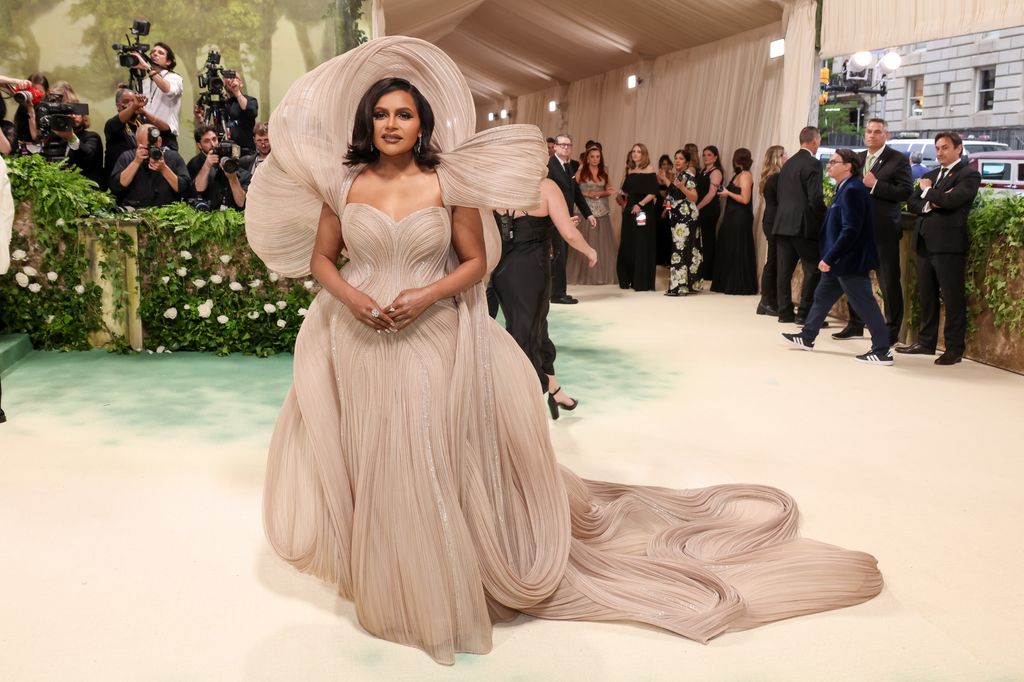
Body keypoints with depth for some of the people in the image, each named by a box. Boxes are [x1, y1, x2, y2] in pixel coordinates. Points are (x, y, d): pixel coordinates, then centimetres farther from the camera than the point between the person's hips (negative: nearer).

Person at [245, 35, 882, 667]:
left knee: (430, 465, 1)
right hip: (359, 344, 2)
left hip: (432, 343, -2)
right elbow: (320, 257, 8)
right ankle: (382, 580, 30)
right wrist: (352, 298, -11)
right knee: (369, 467, 9)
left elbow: (476, 262, 0)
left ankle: (437, 582, 21)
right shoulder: (344, 183, 4)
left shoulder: (447, 183, -2)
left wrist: (424, 296, -14)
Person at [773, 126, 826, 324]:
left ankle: (785, 311, 13)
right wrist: (825, 218, -3)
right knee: (813, 270, -1)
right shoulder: (813, 163, -10)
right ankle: (805, 314, -3)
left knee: (784, 269, 9)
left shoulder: (788, 163, 13)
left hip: (783, 224, 7)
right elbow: (816, 198, -16)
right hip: (804, 225, -7)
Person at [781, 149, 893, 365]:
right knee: (822, 296, 20)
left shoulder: (852, 190, -19)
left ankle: (882, 351, 1)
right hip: (839, 260, 11)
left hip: (849, 261, -11)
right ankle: (807, 337, 34)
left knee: (865, 304, -5)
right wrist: (829, 257, 18)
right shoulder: (845, 188, 12)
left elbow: (850, 231, -25)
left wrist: (829, 258, -23)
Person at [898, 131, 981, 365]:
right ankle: (926, 342, 22)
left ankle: (955, 348, 4)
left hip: (948, 243, -7)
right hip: (925, 242, 7)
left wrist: (927, 192, -3)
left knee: (953, 297, -2)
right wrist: (930, 204, -9)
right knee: (926, 296, 12)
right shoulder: (930, 175, 19)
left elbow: (951, 200, -19)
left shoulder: (969, 175, -4)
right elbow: (912, 203, 10)